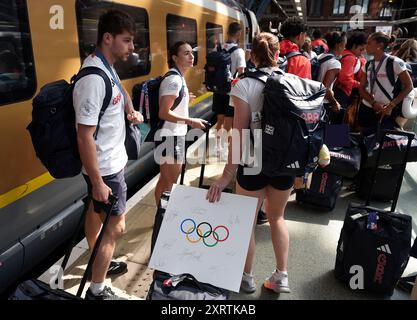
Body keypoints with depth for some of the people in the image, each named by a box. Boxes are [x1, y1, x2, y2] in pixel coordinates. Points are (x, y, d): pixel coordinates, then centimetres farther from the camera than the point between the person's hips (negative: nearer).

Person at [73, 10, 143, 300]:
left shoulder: (108, 68, 4)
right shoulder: (93, 78, -26)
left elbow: (121, 91, 28)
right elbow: (85, 136, -26)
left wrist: (131, 111, 12)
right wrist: (98, 182, -23)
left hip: (114, 161, 10)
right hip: (105, 168, -10)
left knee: (97, 212, 24)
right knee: (116, 226, 0)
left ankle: (99, 261, 47)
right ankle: (97, 290, 18)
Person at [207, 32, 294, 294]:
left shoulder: (245, 85, -10)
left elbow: (240, 132, -17)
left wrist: (228, 173, -15)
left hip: (254, 163, -3)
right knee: (277, 217, 24)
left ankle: (247, 278, 32)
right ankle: (281, 277, 32)